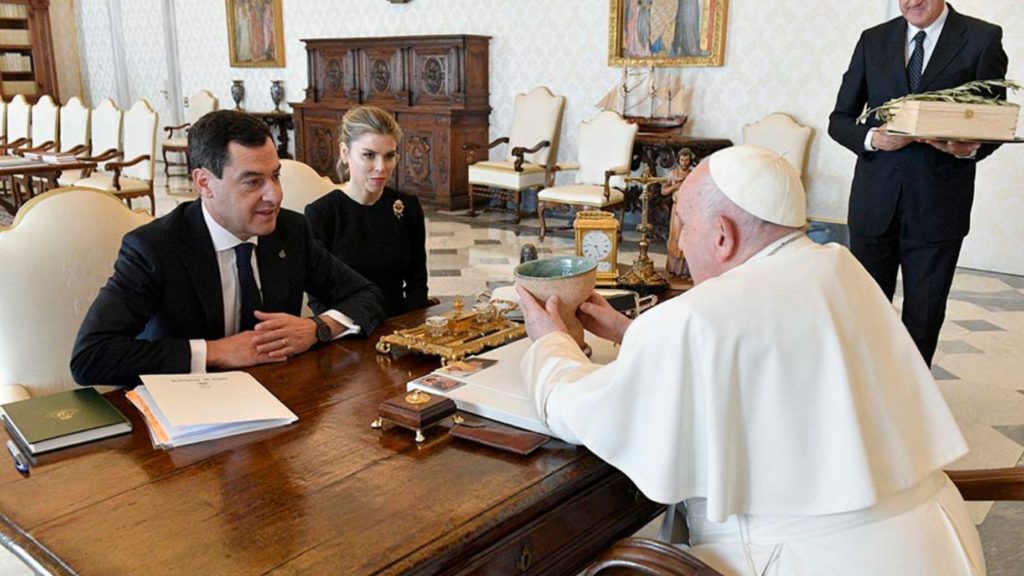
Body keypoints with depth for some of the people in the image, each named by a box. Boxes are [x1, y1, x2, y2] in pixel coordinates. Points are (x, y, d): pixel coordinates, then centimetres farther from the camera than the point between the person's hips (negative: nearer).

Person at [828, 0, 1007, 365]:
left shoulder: (983, 39, 2)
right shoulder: (873, 40, 8)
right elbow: (839, 120, 7)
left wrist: (971, 148, -20)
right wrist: (872, 138, -14)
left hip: (937, 207, -1)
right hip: (874, 201, 2)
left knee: (924, 318, 7)